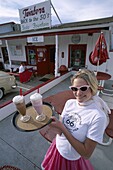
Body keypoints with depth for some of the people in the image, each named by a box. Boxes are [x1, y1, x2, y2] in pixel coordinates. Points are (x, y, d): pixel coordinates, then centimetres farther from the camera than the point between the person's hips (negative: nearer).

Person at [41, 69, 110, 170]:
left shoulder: (98, 116, -30)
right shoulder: (70, 103, -15)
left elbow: (86, 154, -23)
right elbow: (60, 132, -7)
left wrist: (62, 128, -31)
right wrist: (54, 121, -28)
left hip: (72, 159, -4)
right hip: (57, 148, 5)